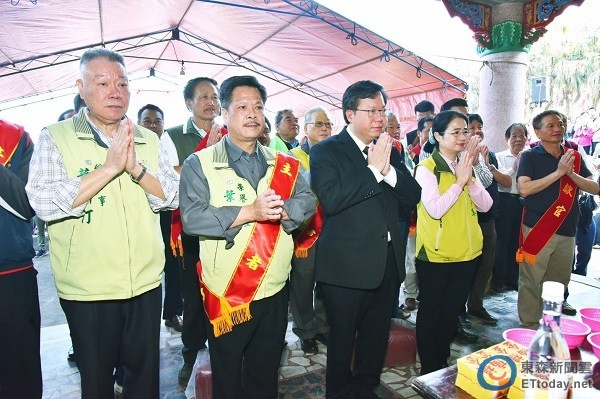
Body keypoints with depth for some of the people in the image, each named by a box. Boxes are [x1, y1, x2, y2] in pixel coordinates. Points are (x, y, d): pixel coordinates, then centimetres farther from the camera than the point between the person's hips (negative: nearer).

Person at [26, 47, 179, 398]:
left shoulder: (149, 141, 5)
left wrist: (135, 168, -17)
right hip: (87, 289, -2)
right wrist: (110, 166, -22)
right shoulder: (55, 138, -5)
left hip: (146, 282, 3)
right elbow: (45, 203, -17)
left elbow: (173, 197, -1)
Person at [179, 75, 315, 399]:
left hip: (274, 292, 4)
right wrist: (250, 211, -26)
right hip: (226, 295, -3)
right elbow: (192, 218, -19)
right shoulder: (200, 163, -6)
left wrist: (278, 210, -23)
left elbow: (307, 201, -3)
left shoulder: (283, 164, 7)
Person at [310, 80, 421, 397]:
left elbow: (413, 195, 4)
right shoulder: (326, 151, -7)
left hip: (388, 261, 6)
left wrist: (388, 170, -12)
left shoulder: (389, 151, 11)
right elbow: (330, 199, -22)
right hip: (347, 264, -5)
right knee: (342, 338, 10)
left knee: (376, 336, 20)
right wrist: (373, 169, -19)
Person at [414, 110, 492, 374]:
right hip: (435, 254, -6)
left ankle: (443, 363, 36)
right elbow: (435, 209, -22)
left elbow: (485, 205, 1)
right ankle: (428, 370, 26)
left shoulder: (465, 166, 10)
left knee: (452, 312, 18)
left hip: (467, 252, 6)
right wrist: (459, 181, -18)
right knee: (430, 313, 9)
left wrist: (469, 179, -13)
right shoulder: (426, 168, -11)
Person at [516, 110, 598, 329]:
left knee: (559, 283, 14)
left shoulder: (574, 157, 11)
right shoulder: (530, 156, -3)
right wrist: (558, 172, -19)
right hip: (537, 230, -5)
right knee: (531, 282, -1)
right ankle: (529, 327, 11)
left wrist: (571, 174, -12)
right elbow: (524, 189, -18)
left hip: (566, 231, 5)